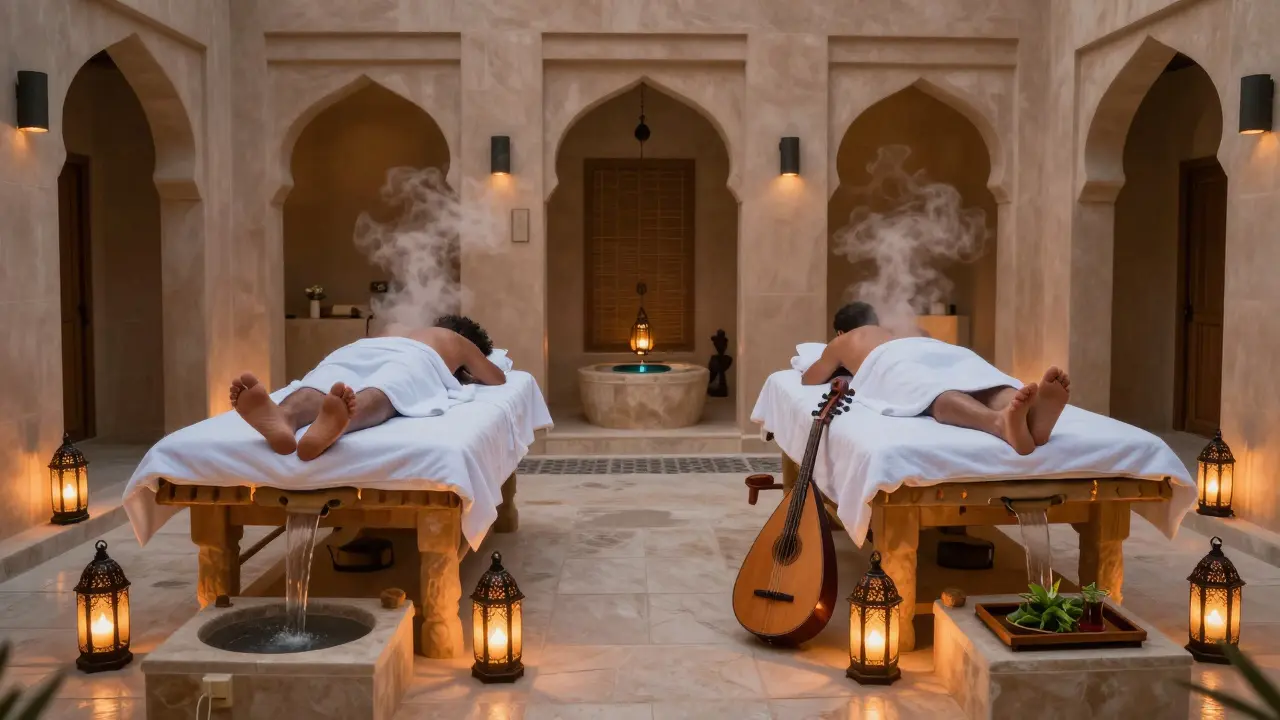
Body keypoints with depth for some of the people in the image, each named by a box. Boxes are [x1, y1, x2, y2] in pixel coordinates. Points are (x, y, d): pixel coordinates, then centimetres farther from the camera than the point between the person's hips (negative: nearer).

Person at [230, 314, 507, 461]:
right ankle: (336, 424, -74)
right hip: (414, 358, -3)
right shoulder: (463, 344, 46)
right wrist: (468, 376, 73)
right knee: (380, 394, -38)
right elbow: (499, 379, 55)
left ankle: (283, 418, -67)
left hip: (362, 348, 3)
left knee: (320, 389, -30)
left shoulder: (394, 332, 55)